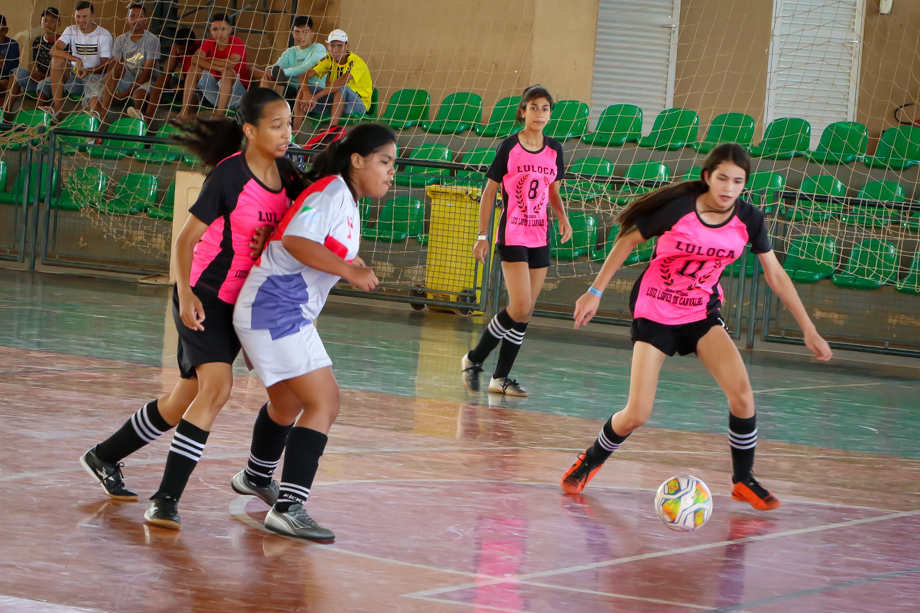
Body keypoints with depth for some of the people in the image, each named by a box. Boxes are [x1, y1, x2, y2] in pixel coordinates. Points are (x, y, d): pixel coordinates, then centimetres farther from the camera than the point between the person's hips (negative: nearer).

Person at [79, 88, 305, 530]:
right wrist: (185, 293, -29)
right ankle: (166, 499, -24)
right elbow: (186, 239, -15)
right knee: (216, 385, -25)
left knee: (185, 401, 14)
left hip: (242, 303, 7)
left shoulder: (285, 175, 2)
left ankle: (106, 457, 35)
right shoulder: (229, 175, -17)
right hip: (204, 299, -7)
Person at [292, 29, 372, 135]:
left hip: (359, 105, -6)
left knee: (342, 88, -38)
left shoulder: (356, 62, -21)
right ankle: (294, 133, -19)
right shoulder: (329, 59, -2)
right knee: (303, 89, -11)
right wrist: (306, 94, -33)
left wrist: (316, 97, -43)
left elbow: (341, 82, -39)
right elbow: (304, 76, -11)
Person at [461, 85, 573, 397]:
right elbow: (489, 192, -2)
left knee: (525, 312, 4)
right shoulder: (510, 147, -6)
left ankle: (501, 377, 13)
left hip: (540, 237, 5)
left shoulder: (554, 150, 8)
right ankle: (473, 360, 2)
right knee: (520, 308, -15)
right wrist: (482, 236, -4)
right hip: (512, 236, -5)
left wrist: (563, 217, -1)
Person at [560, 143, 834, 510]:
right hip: (654, 312, -3)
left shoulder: (748, 220, -10)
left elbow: (775, 276, 0)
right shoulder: (678, 208, -20)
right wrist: (595, 292, -7)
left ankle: (743, 480, 3)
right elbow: (627, 240, -7)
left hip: (702, 314, 3)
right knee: (636, 415, -10)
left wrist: (809, 330, 0)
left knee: (741, 394, -18)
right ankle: (590, 462, 21)